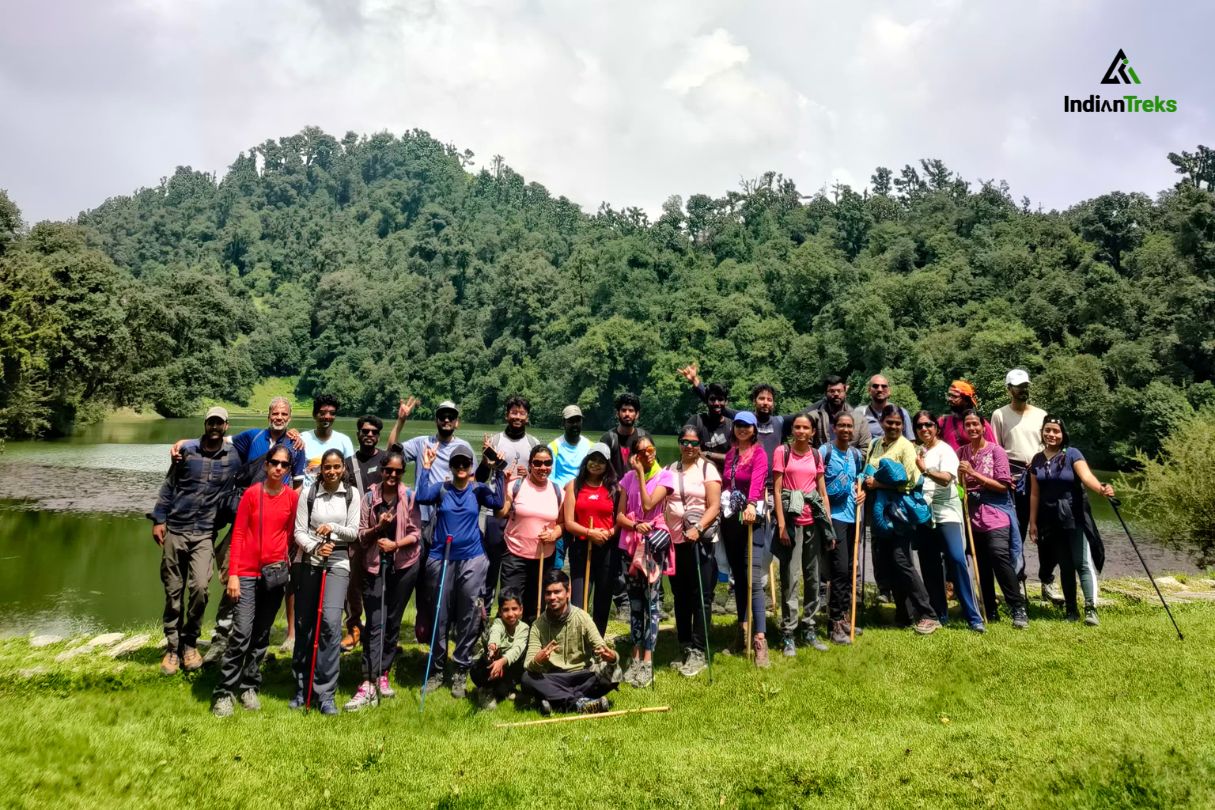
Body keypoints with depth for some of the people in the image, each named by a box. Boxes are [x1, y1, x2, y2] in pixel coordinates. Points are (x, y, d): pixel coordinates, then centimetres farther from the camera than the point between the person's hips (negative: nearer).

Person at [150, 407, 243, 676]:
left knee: (199, 587, -15)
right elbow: (168, 486, 6)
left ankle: (190, 643, 6)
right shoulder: (187, 451, 4)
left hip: (205, 534, -1)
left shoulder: (234, 457, 3)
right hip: (174, 530, 1)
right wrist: (158, 519, 1)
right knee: (173, 592, 6)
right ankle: (173, 648, 19)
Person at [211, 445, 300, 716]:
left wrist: (285, 563, 6)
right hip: (248, 573, -2)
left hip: (275, 573, 3)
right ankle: (224, 693, 2)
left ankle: (249, 687, 22)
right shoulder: (251, 494, -4)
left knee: (261, 635, 10)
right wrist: (233, 574, -8)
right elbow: (238, 534, -4)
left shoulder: (293, 497, 1)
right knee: (241, 634, -9)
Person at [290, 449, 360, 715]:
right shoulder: (308, 493, 1)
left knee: (330, 623, -12)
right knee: (303, 624, 6)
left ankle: (326, 693, -4)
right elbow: (299, 532, -2)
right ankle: (302, 687, 22)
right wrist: (315, 548, -18)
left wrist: (333, 528, -16)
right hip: (307, 561, 1)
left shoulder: (351, 494, 2)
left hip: (337, 562, -1)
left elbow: (354, 532, 2)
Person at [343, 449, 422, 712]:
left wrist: (395, 544, -19)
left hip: (404, 565, 1)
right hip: (374, 565, 0)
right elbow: (360, 535, 1)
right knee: (375, 624, -5)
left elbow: (416, 533, -3)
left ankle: (383, 674, 24)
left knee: (392, 622, 9)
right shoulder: (369, 497, -1)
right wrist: (378, 528, -17)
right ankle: (369, 684, -6)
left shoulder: (410, 497, -2)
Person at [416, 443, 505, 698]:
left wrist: (499, 472, -17)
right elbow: (421, 497, -15)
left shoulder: (478, 490, 4)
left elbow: (497, 502, -13)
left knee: (468, 619, 3)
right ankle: (436, 670, 23)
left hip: (472, 561, 0)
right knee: (440, 616, 9)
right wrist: (426, 468, -15)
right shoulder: (441, 488, 4)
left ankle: (460, 673, 15)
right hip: (441, 559, 0)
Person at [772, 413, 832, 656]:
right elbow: (776, 490, -5)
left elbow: (823, 493, 12)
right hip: (791, 521, -4)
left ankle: (809, 628, 22)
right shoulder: (782, 452, -2)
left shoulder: (816, 455, 10)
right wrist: (781, 525, -12)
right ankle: (788, 634, 4)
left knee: (813, 577, 10)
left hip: (813, 522, 5)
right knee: (790, 578, -3)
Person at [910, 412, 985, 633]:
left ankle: (974, 617, -11)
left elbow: (946, 478, -20)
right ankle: (939, 614, 18)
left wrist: (925, 470, -35)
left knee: (957, 560, -16)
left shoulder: (945, 450, -3)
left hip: (946, 513, -5)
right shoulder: (916, 451, 15)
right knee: (930, 567, 7)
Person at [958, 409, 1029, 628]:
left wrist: (974, 473, -15)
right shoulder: (961, 453, 8)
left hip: (995, 515, -4)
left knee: (1000, 558, -19)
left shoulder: (995, 450, -4)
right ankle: (990, 611, 16)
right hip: (973, 516, 4)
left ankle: (1018, 609, -10)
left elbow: (1003, 485, -10)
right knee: (982, 565, 7)